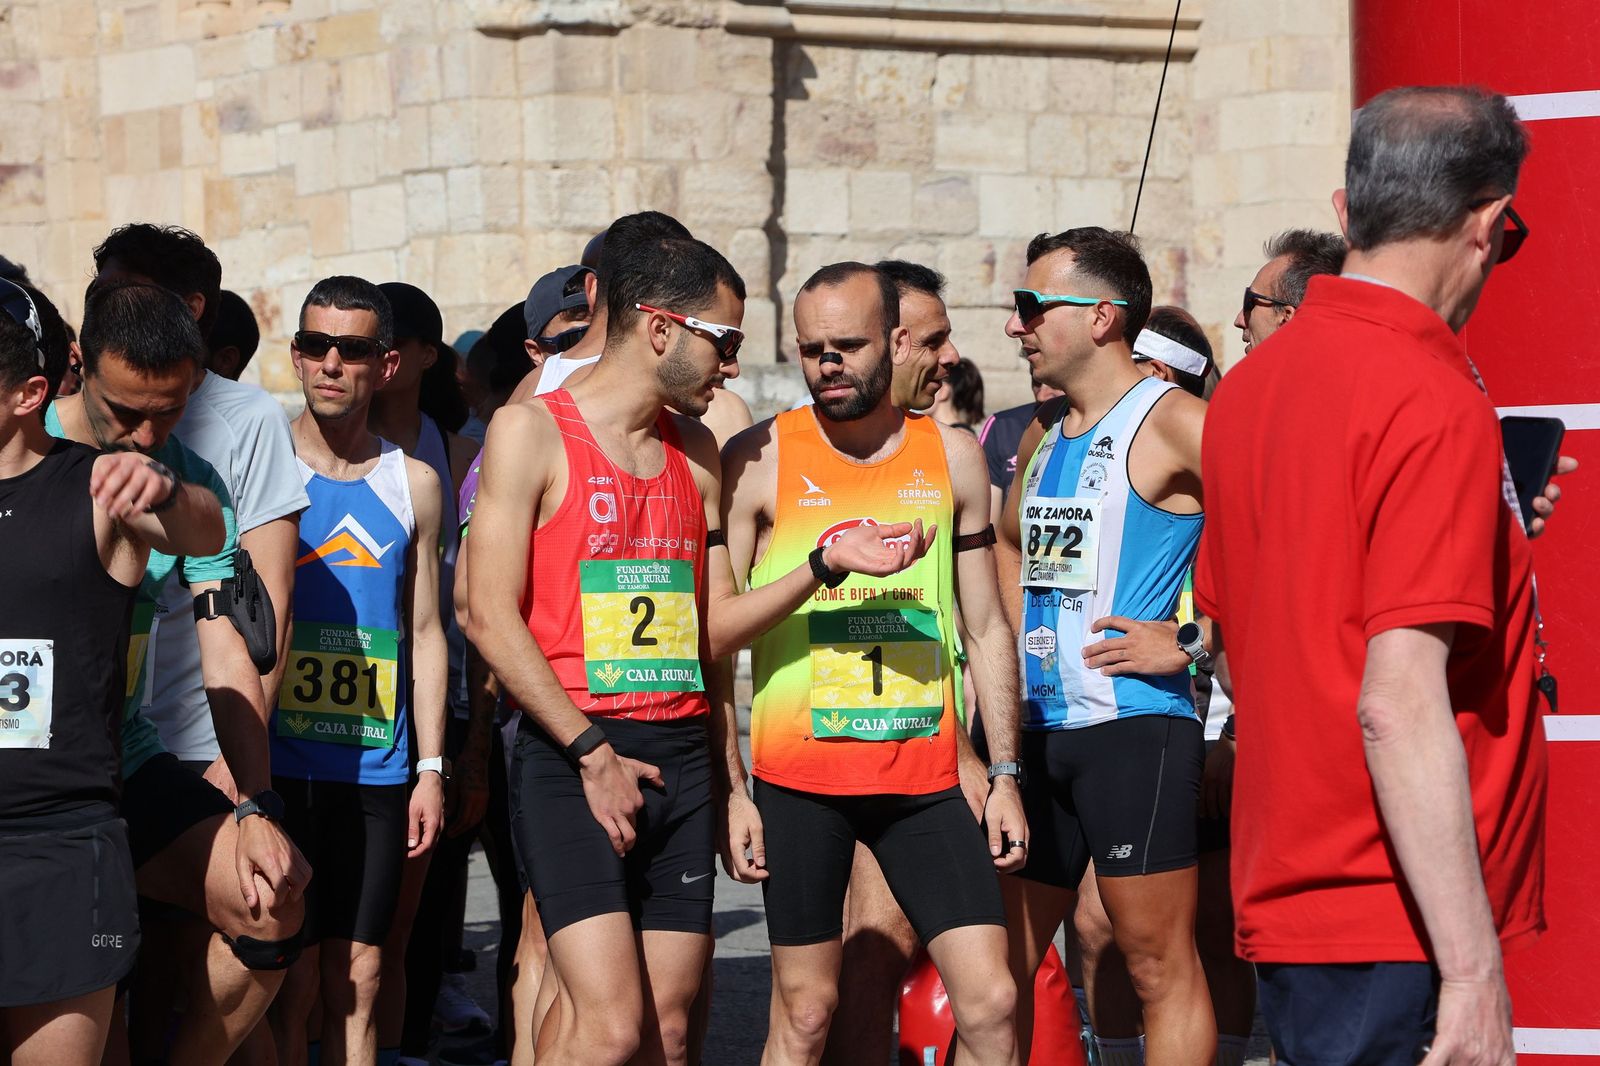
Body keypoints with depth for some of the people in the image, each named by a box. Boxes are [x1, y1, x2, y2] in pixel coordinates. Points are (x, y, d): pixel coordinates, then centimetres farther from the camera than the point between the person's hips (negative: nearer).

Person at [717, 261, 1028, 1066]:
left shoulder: (951, 457, 9)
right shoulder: (758, 461, 0)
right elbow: (711, 629, -3)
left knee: (990, 1001, -5)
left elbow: (987, 629, 13)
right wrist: (826, 563, -17)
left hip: (925, 771, 2)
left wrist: (1004, 774, 9)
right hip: (797, 772, -2)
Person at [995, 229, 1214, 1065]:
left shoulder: (1172, 424, -10)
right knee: (1003, 963, 10)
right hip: (1038, 728, 8)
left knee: (1160, 964, -4)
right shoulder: (1043, 434, 16)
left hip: (1136, 724, -8)